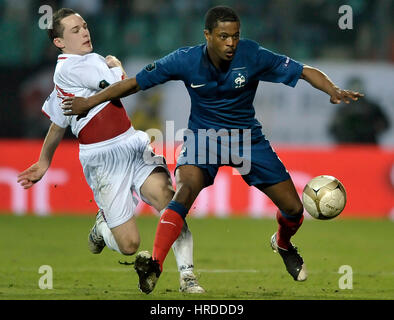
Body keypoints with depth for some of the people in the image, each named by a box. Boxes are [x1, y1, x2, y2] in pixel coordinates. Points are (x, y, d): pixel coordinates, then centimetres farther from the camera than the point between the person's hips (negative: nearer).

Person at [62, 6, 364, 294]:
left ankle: (283, 243, 39)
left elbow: (305, 71, -15)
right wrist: (89, 102, -10)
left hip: (247, 138, 2)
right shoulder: (186, 60, -18)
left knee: (293, 209, 1)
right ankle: (154, 266, -39)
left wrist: (334, 91, -34)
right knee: (186, 189, -33)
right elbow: (135, 82, -10)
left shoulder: (253, 56, -19)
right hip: (203, 136, -2)